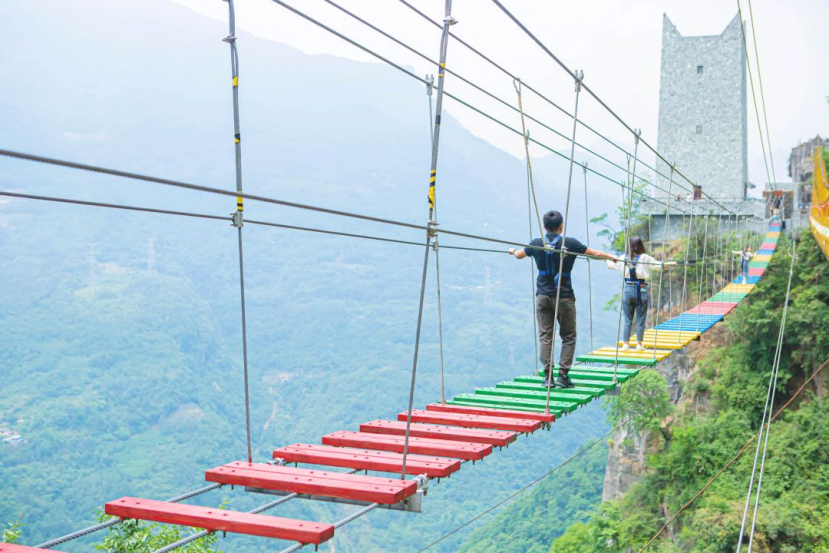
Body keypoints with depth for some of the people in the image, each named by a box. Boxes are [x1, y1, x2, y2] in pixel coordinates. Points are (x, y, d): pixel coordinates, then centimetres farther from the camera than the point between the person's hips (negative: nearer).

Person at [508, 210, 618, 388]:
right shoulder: (570, 243, -6)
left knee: (545, 336, 5)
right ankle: (563, 375, 0)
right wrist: (612, 257, 25)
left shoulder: (537, 244, 0)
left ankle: (548, 376, 1)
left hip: (543, 296, 2)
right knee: (568, 337, 7)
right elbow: (595, 253, 6)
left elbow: (519, 255, 20)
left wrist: (513, 251, 43)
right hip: (564, 297, -2)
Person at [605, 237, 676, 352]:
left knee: (627, 319, 8)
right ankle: (639, 344, 10)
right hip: (641, 290, -2)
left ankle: (625, 344, 8)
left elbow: (611, 265, 16)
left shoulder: (623, 259, 1)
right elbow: (658, 265, 2)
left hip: (627, 289, 2)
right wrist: (670, 263, 19)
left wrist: (606, 259, 38)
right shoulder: (645, 258, -5)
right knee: (640, 319, 6)